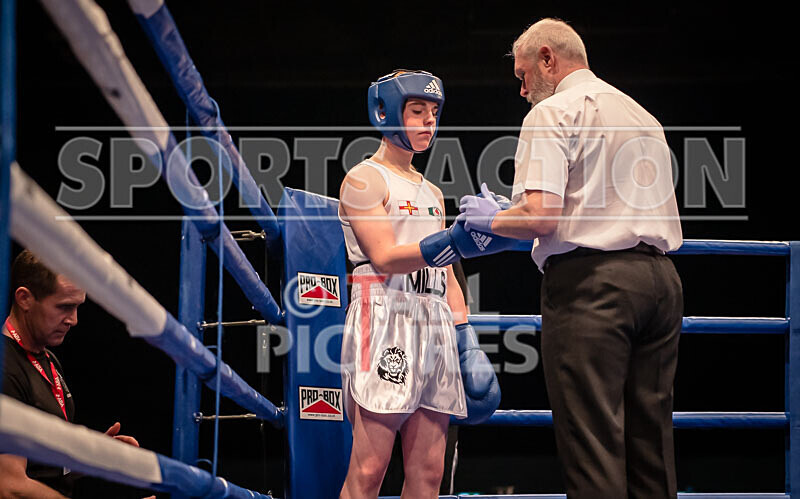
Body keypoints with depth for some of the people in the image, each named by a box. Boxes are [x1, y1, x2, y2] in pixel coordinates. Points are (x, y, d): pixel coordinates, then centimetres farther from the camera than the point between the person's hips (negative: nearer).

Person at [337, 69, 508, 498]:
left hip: (435, 326, 8)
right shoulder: (364, 180, 0)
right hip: (385, 319, -8)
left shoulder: (432, 193, 23)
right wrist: (455, 242, -25)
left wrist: (467, 343, 13)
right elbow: (384, 257, -14)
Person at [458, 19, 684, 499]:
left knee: (592, 441, -9)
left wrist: (491, 218, 5)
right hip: (660, 278, 8)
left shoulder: (553, 112, -3)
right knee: (650, 433, 9)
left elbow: (541, 216, -15)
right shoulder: (644, 116, 23)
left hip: (590, 280, -8)